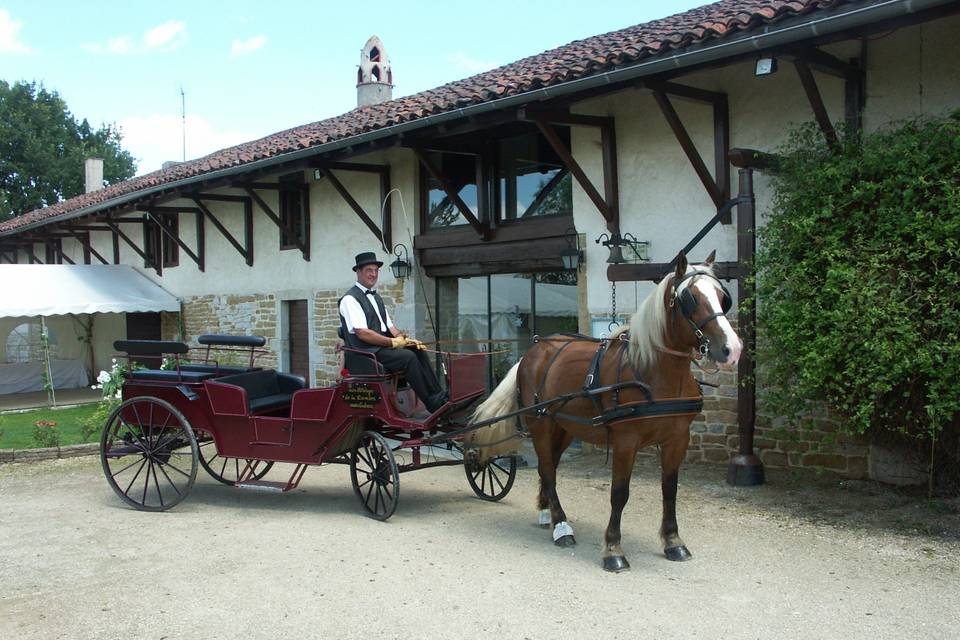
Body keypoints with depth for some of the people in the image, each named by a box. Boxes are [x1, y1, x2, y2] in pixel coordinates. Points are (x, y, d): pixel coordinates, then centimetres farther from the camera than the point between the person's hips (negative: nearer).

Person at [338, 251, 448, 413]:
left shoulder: (376, 297, 20)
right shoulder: (350, 299, -9)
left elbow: (390, 326, 19)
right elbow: (362, 333, -18)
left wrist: (405, 339, -1)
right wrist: (393, 342, -18)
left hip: (384, 347, 8)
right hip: (366, 353, -8)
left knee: (418, 350, -10)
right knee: (408, 357, -25)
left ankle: (439, 398, -15)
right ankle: (433, 406, -21)